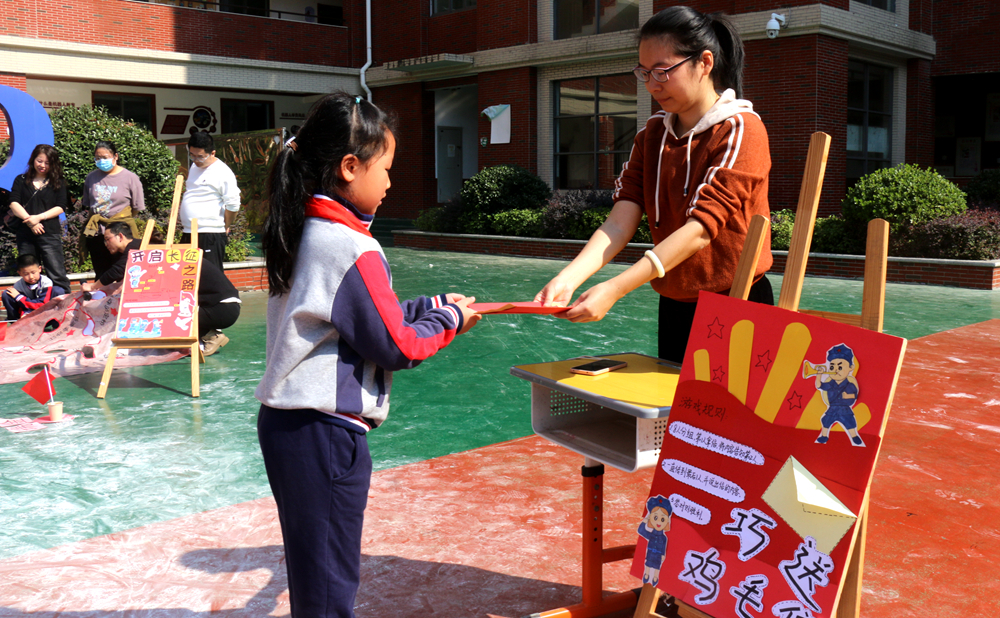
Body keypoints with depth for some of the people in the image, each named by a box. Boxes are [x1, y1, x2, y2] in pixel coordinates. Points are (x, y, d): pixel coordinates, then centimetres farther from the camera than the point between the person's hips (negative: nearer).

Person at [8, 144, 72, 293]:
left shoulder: (58, 183, 8)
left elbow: (60, 207, -2)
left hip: (49, 233, -3)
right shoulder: (21, 180, 13)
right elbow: (14, 204, 1)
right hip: (25, 234, 3)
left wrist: (39, 217, -15)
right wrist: (29, 220, -13)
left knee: (57, 274, -7)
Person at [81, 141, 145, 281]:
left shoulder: (130, 178, -5)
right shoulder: (91, 177, 6)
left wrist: (119, 221, 3)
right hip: (96, 233, 4)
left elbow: (136, 208, -1)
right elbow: (87, 205, 15)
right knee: (101, 275, 12)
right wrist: (96, 220, 7)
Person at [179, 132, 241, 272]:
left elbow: (233, 206, -11)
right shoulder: (194, 167, 16)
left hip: (210, 236, -8)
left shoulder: (223, 172, -9)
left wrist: (224, 227, -1)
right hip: (187, 234, 8)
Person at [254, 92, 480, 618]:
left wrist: (430, 306, 12)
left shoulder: (307, 232, 9)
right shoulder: (352, 248, -19)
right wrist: (448, 319, 0)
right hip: (324, 432, -9)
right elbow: (396, 347, -16)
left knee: (313, 571, 22)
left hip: (287, 420, 9)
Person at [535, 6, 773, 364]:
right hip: (674, 308, 6)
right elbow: (621, 221, -6)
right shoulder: (652, 134, 7)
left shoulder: (741, 130, -13)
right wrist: (567, 279, -24)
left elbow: (701, 228, -25)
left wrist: (614, 290, -34)